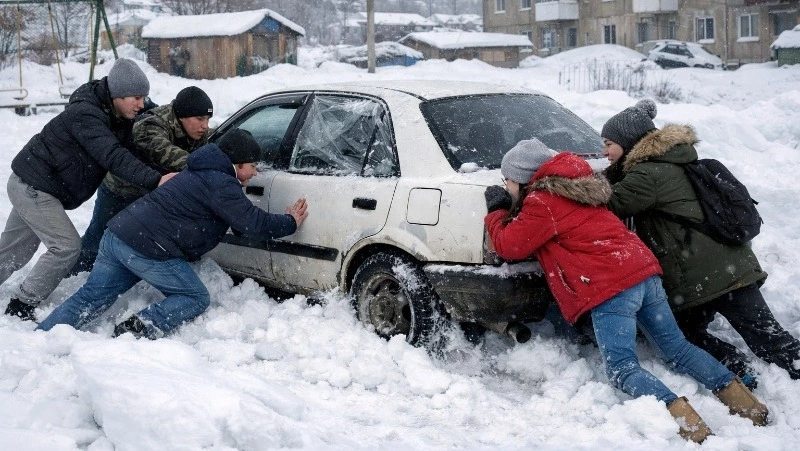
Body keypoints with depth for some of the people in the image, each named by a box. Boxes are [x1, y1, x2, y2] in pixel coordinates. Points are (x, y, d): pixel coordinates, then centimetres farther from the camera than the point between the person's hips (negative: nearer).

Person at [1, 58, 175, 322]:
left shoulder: (118, 119, 3)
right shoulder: (85, 115, -27)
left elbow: (130, 150, 0)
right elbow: (113, 157, -39)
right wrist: (155, 179, -48)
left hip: (32, 186, 10)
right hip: (32, 187, -10)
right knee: (67, 246, -13)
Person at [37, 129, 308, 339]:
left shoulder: (202, 174, 24)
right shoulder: (221, 184, -9)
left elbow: (243, 220, 29)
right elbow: (253, 224, -12)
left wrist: (282, 220, 27)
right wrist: (291, 222, 4)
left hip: (117, 235, 9)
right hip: (148, 250, -9)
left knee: (90, 298, 13)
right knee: (196, 298, 4)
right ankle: (141, 328, -13)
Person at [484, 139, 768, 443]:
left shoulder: (542, 202, -6)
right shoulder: (574, 186, 21)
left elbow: (509, 246, -1)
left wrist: (497, 210, 15)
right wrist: (509, 207, 25)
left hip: (609, 289, -9)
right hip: (643, 271, 9)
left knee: (621, 368, -7)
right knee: (676, 349, 16)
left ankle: (683, 419, -23)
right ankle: (735, 393, 8)